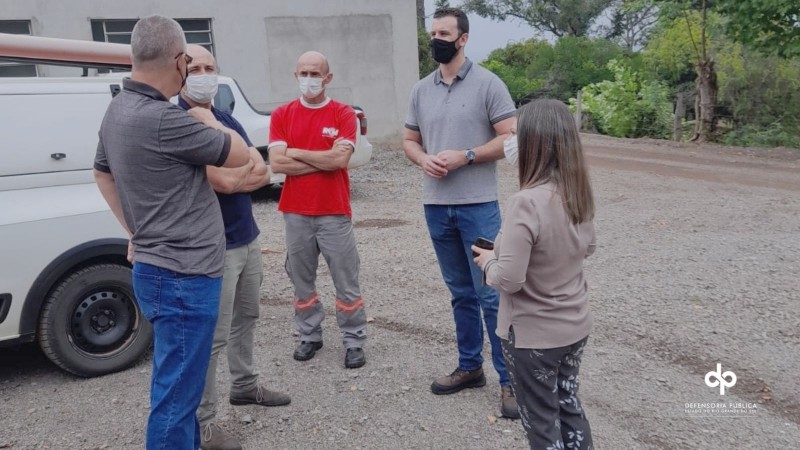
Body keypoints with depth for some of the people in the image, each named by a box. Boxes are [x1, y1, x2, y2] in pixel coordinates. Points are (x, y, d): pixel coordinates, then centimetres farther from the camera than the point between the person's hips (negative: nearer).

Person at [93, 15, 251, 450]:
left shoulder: (119, 110, 8)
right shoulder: (163, 119, -24)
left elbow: (102, 173, 24)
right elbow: (240, 155, -12)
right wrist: (206, 120, 6)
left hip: (158, 268, 10)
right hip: (183, 277, -10)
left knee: (178, 385, 24)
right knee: (175, 394, 2)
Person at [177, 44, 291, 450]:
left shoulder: (228, 121, 12)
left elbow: (262, 174, 5)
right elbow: (224, 180, -24)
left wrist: (231, 176, -13)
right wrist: (247, 164, -4)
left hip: (247, 238, 9)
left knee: (246, 318, 20)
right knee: (213, 335, -3)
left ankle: (245, 386, 39)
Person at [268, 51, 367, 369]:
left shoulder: (343, 114, -2)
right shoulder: (281, 115, 3)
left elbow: (341, 158, -17)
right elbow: (276, 163, -9)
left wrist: (296, 153, -9)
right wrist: (324, 160, -12)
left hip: (335, 213, -2)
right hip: (295, 213, 2)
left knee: (346, 282, 5)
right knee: (301, 280, 13)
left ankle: (354, 342, 17)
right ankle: (309, 337, 29)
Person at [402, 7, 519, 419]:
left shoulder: (487, 83, -5)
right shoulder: (421, 90, 10)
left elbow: (510, 139, -8)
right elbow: (410, 140, 16)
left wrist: (465, 157, -18)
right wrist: (423, 160, -6)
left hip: (478, 206, -5)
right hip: (436, 207, 5)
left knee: (491, 295, -3)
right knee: (461, 293, 15)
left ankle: (509, 380, 9)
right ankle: (470, 367, 29)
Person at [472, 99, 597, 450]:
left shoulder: (526, 202, -28)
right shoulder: (578, 194, -4)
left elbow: (508, 280, -27)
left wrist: (488, 261, -8)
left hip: (533, 336, -7)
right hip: (575, 326, 7)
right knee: (569, 406, 25)